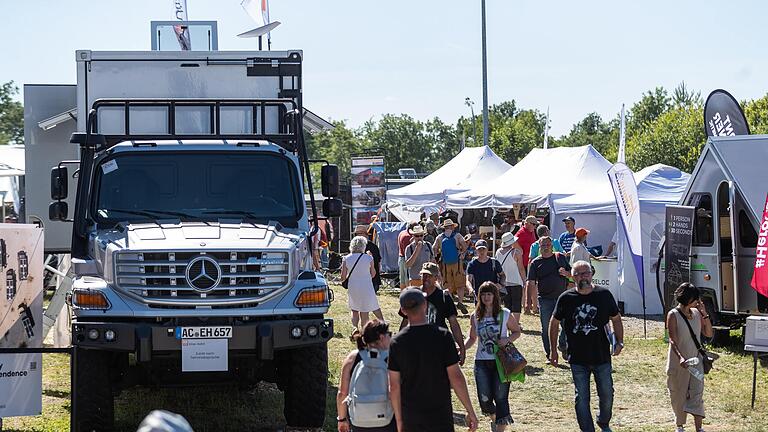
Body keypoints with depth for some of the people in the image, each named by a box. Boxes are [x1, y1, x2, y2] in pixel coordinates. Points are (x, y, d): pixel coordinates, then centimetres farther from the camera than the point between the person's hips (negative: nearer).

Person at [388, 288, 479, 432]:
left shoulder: (396, 342, -5)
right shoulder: (442, 336, -11)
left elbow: (394, 387, -1)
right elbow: (456, 377, -9)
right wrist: (470, 412, 0)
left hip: (410, 420, 2)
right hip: (441, 418, -2)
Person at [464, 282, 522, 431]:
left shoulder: (505, 315, -3)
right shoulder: (475, 317, 4)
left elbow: (517, 332, 7)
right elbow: (472, 338, 13)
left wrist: (507, 339, -13)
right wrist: (462, 348, -5)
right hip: (482, 362, 2)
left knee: (500, 398, -6)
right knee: (484, 399, 0)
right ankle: (494, 419, 32)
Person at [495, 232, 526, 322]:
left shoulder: (498, 252, 2)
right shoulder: (516, 252, -12)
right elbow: (521, 268, -9)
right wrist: (524, 280, 1)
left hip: (503, 283, 5)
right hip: (516, 282, -5)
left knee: (507, 306, 13)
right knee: (516, 306, 2)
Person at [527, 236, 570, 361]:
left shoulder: (561, 258, 10)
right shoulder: (535, 263, 4)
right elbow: (531, 284, -2)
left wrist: (566, 273, -6)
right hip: (545, 299, -1)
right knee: (546, 329, 2)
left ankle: (563, 347, 19)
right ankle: (550, 356, 12)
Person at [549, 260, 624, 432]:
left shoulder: (604, 295, -2)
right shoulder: (566, 298, -4)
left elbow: (616, 319, 10)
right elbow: (554, 323, 8)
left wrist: (619, 342, 0)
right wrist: (553, 350, 8)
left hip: (602, 355, 1)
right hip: (577, 358, -1)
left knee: (607, 394, 10)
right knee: (581, 398, 0)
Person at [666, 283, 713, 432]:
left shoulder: (697, 313, 6)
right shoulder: (673, 315, -10)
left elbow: (708, 333, 7)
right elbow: (672, 340, -17)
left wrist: (704, 314, -3)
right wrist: (680, 357, -33)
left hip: (696, 360, 4)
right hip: (679, 362, -3)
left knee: (697, 394, -5)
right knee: (679, 395, 8)